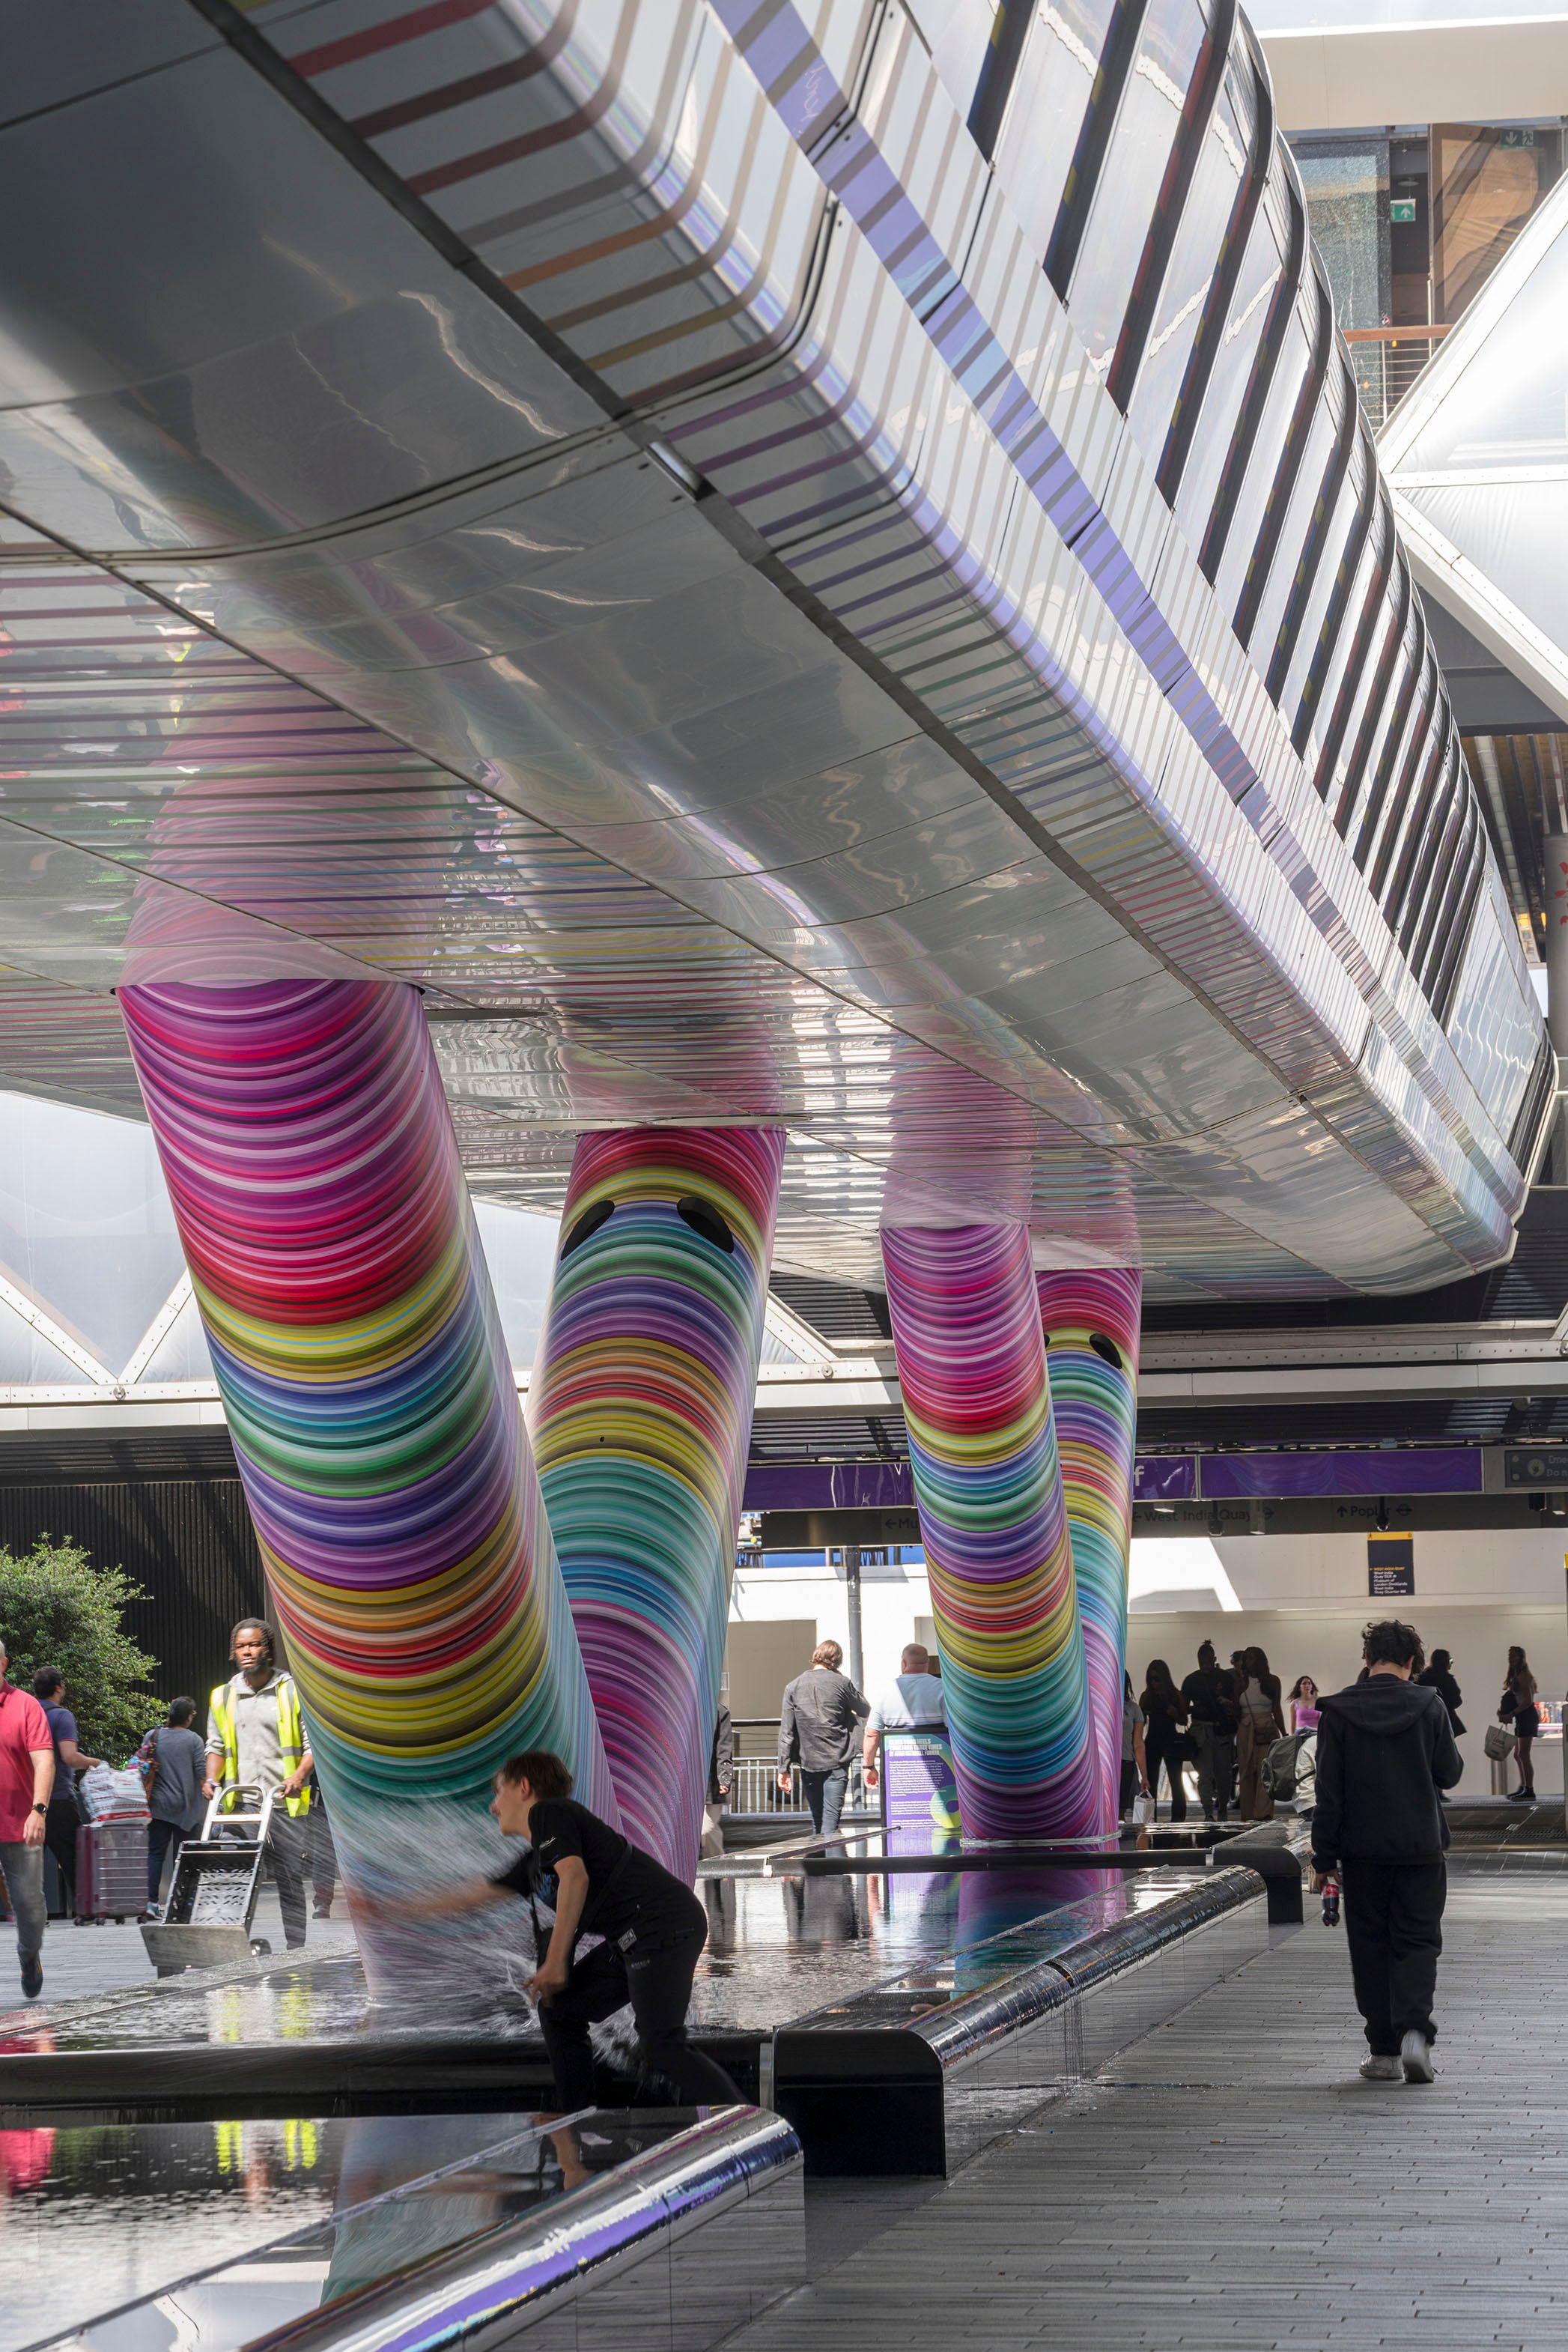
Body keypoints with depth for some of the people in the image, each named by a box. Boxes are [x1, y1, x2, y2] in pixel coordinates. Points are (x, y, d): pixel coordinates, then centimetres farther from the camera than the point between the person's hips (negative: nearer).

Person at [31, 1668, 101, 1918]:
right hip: (58, 1798, -5)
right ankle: (78, 1907, 1)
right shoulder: (62, 1716, -8)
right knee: (71, 1858, 2)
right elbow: (70, 1756, -19)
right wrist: (93, 1763, -1)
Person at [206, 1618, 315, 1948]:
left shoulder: (293, 1691, 4)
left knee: (290, 1878, -3)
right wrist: (212, 1779, 2)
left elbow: (313, 1742, 3)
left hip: (284, 1805, -3)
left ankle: (296, 1950, 0)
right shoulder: (223, 1697, 14)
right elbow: (216, 1746, 20)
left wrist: (299, 1776, -14)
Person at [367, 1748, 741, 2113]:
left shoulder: (547, 1812, -1)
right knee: (560, 2011, 14)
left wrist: (556, 1961, -19)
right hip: (633, 1942, 10)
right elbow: (471, 1897, 33)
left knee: (661, 2046, -18)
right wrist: (387, 1910, 38)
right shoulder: (534, 1861, 25)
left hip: (665, 1926, -10)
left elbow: (575, 1877, -18)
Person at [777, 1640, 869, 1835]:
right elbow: (865, 1711, 10)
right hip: (836, 1763, -2)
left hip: (808, 1762, 2)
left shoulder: (794, 1687, 2)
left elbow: (786, 1731, 0)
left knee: (817, 1818, 16)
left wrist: (783, 1768, 2)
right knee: (831, 1817, -7)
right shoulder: (842, 1683, -4)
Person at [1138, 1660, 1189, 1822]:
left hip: (1171, 1742, -2)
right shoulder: (1146, 1696, 5)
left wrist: (1174, 1713, -13)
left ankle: (1178, 1818, 4)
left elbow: (1184, 1721, 5)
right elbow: (1141, 1721, 8)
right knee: (1150, 1783, 1)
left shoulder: (1176, 1696, 1)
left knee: (1176, 1783, 0)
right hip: (1152, 1741, 2)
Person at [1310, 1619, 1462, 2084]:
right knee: (1417, 1941, 6)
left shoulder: (1338, 1711, -4)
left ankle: (1384, 2051, 8)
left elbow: (1328, 1791, -3)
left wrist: (1325, 1856, 2)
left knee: (1370, 1946, 9)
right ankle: (1415, 2031, -15)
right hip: (1420, 1848, 0)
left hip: (1363, 1852, 0)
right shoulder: (1428, 1705, -5)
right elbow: (1449, 1773, 2)